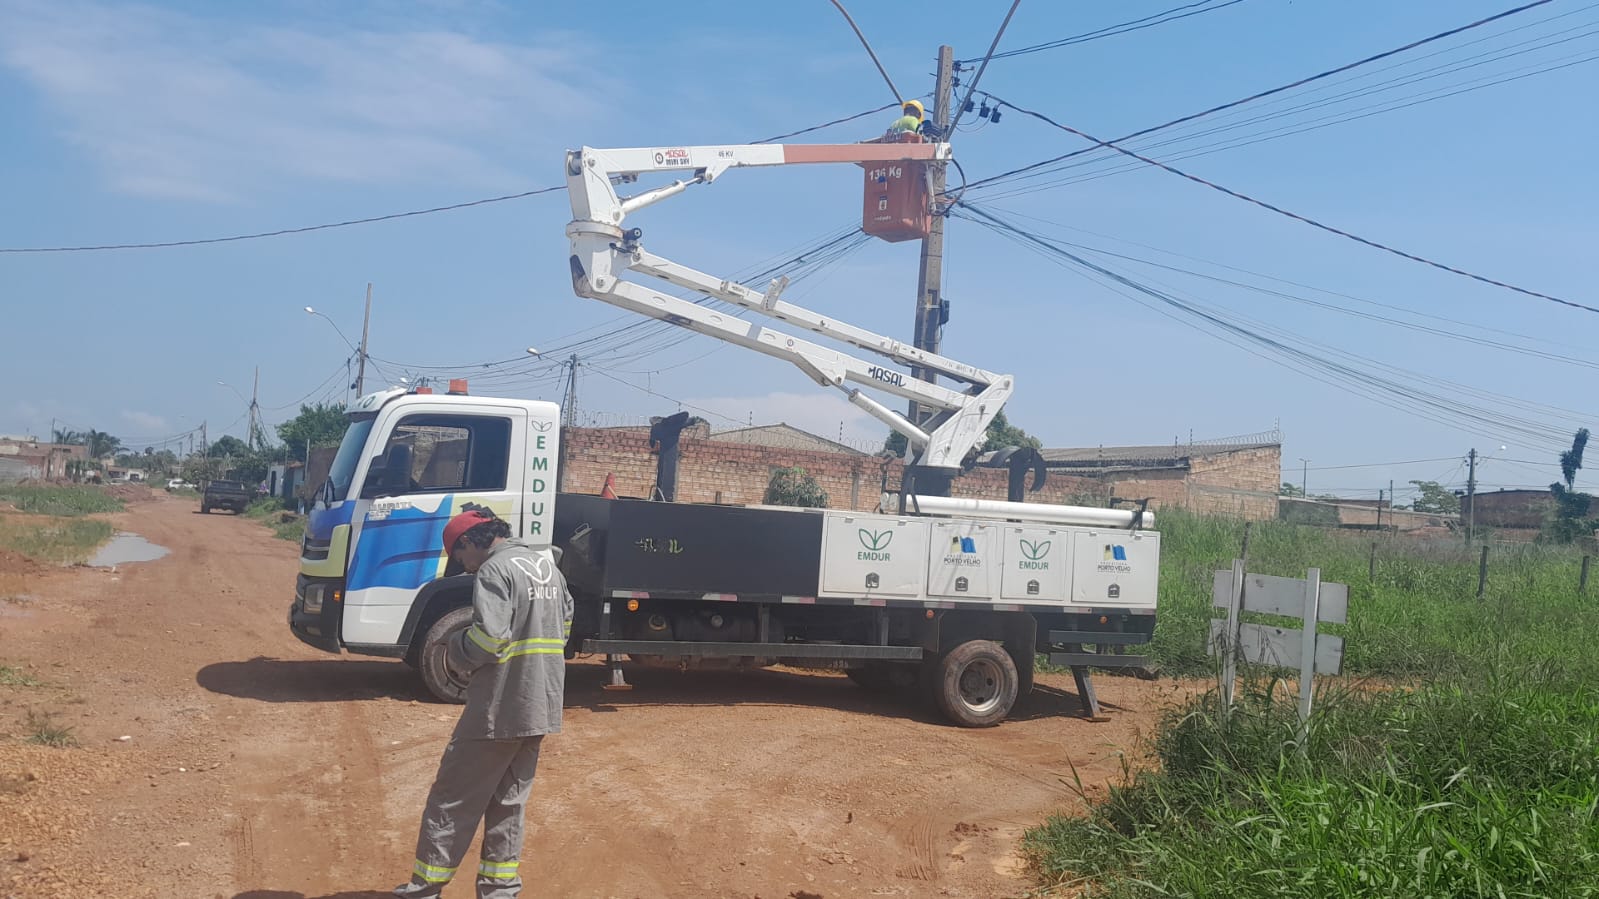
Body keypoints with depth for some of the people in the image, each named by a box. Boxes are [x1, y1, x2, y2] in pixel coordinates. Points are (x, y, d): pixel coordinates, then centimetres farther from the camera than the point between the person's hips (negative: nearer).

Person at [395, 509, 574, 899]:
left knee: (453, 800, 5)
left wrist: (453, 652, -4)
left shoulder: (495, 571, -15)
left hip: (499, 708, -8)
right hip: (541, 706, 8)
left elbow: (488, 639, -23)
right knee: (508, 801, 16)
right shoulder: (548, 566, 12)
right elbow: (564, 625, 20)